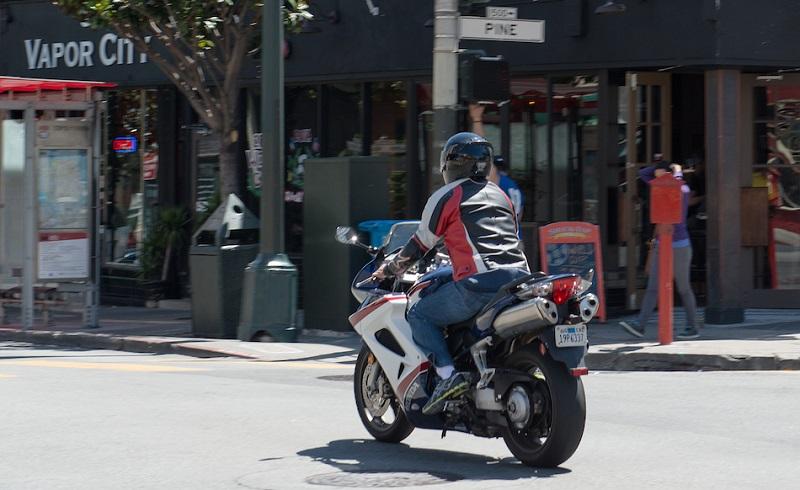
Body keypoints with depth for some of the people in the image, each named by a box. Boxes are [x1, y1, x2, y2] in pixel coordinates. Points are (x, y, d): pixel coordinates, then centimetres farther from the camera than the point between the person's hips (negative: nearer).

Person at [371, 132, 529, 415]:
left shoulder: (446, 197, 6)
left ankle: (447, 375, -12)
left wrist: (389, 270, 27)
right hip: (519, 277, 7)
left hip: (480, 283, -7)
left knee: (419, 314, 7)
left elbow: (420, 245, 10)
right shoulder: (500, 195, 25)